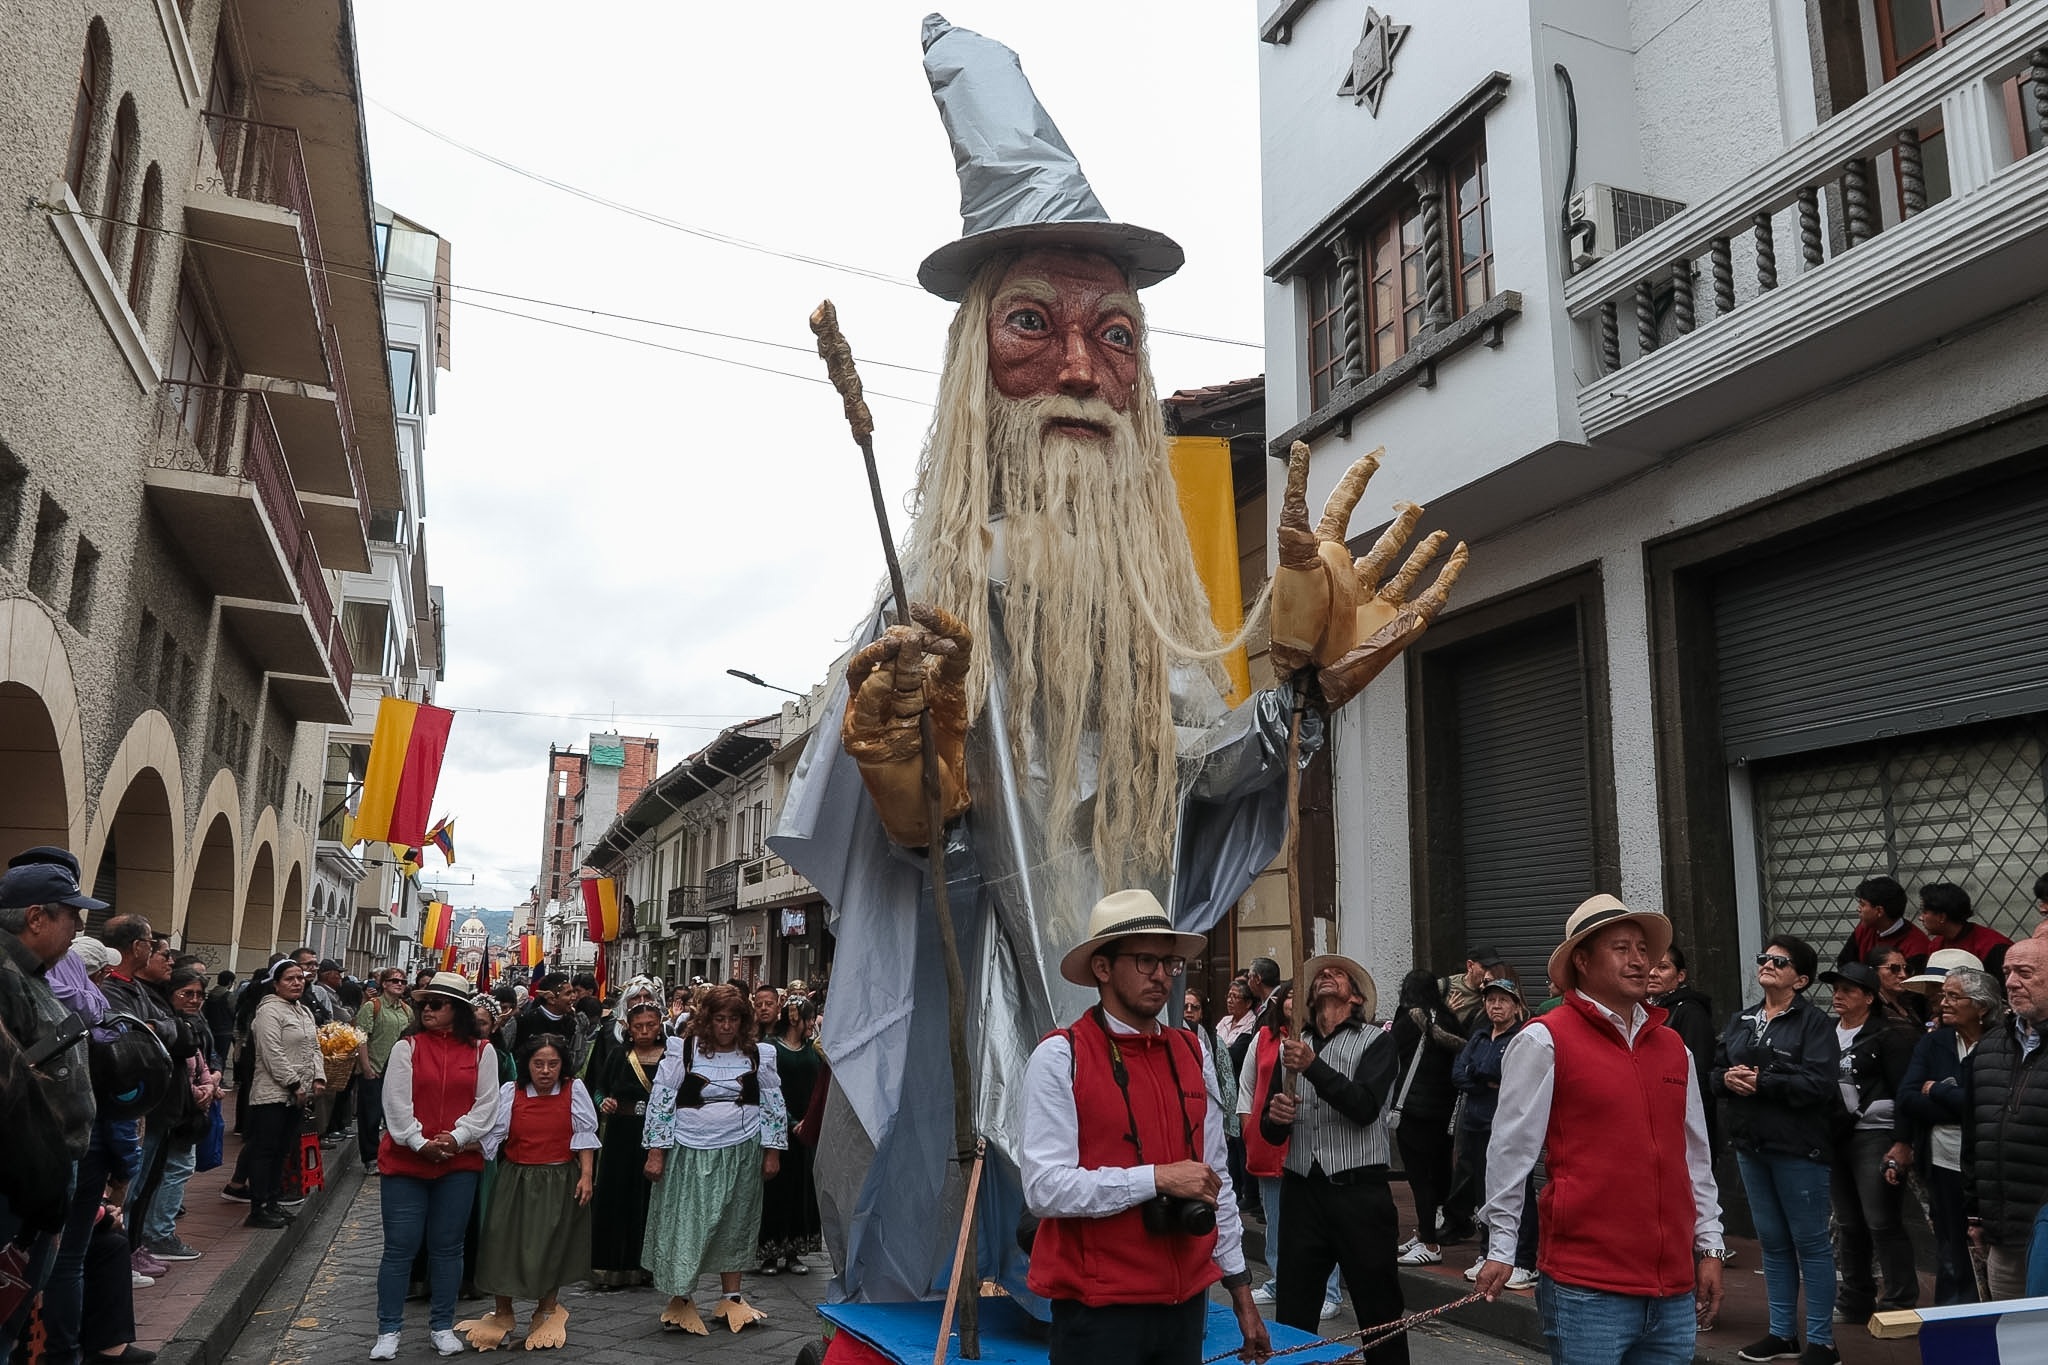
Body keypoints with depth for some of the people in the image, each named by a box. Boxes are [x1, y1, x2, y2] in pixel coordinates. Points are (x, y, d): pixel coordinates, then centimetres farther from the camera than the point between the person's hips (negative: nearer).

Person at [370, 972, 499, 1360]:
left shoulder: (480, 1051, 0)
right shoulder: (406, 1046, -3)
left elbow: (485, 1104, -2)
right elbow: (396, 1102, -8)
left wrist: (456, 1139, -14)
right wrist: (420, 1143, -15)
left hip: (459, 1163, 1)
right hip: (405, 1159, -1)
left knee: (447, 1246, 10)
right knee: (400, 1246, 3)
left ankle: (442, 1326, 21)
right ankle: (389, 1330, 15)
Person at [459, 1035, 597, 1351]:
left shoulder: (574, 1090, -5)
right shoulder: (509, 1093, -4)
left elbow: (585, 1135, -2)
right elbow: (491, 1135, -4)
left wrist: (587, 1175, -7)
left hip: (559, 1183, -1)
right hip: (516, 1181, 1)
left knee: (552, 1249, 9)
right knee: (504, 1245, 3)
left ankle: (547, 1312, 30)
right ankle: (501, 1314, 25)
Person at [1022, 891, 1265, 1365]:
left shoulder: (1191, 1054, 7)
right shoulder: (1059, 1058, -11)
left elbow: (1217, 1179, 12)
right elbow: (1045, 1188, -18)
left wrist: (1240, 1290, 13)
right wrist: (1157, 1179, -20)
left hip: (1186, 1301, 5)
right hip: (1098, 1308, -5)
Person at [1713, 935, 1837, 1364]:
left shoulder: (1813, 1023, -8)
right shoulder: (1740, 1021, 13)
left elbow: (1819, 1083, -20)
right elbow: (1716, 1071, 12)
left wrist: (1761, 1083, -20)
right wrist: (1728, 1079, -10)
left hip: (1798, 1149, -7)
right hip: (1751, 1146, 7)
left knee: (1810, 1242, 2)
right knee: (1772, 1241, 15)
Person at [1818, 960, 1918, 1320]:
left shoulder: (1890, 1034, -6)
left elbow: (1905, 1092, -10)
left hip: (1875, 1136, -7)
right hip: (1836, 1137, 7)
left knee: (1882, 1223, -7)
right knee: (1848, 1224, 13)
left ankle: (1901, 1303, 5)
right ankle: (1854, 1301, 23)